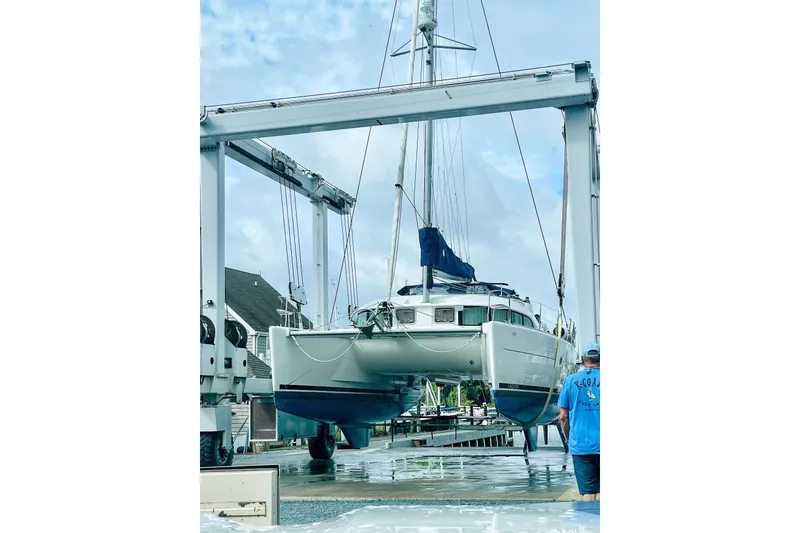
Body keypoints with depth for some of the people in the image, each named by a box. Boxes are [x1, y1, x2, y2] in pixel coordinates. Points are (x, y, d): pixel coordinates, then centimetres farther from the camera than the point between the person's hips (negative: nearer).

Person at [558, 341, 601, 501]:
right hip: (603, 445, 0)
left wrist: (568, 439, 19)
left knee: (588, 493, 4)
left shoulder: (570, 380, 3)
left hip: (580, 445, 1)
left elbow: (563, 417, 5)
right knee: (601, 492, 9)